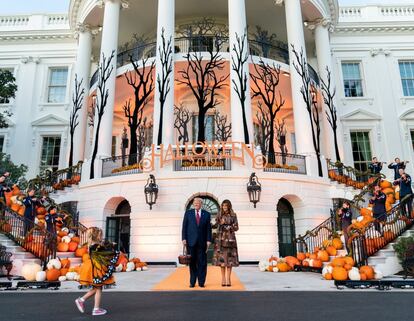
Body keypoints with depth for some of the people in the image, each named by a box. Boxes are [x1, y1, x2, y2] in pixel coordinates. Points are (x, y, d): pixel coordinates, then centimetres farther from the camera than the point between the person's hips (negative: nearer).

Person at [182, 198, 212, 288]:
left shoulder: (207, 214, 7)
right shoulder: (188, 213, 7)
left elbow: (208, 229, 5)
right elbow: (184, 226, 4)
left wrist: (208, 240, -3)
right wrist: (184, 239, -5)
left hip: (202, 242, 0)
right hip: (191, 241, 0)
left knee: (202, 262, 2)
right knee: (192, 262, 4)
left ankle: (201, 282, 11)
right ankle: (192, 282, 13)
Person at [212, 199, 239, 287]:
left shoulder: (233, 215, 2)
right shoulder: (219, 215, 8)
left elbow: (236, 227, 0)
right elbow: (216, 225, 11)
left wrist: (228, 227, -13)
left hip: (230, 238, -1)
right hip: (221, 239, 2)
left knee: (229, 258, -2)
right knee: (221, 257, 0)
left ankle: (228, 278, 4)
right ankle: (223, 278, 8)